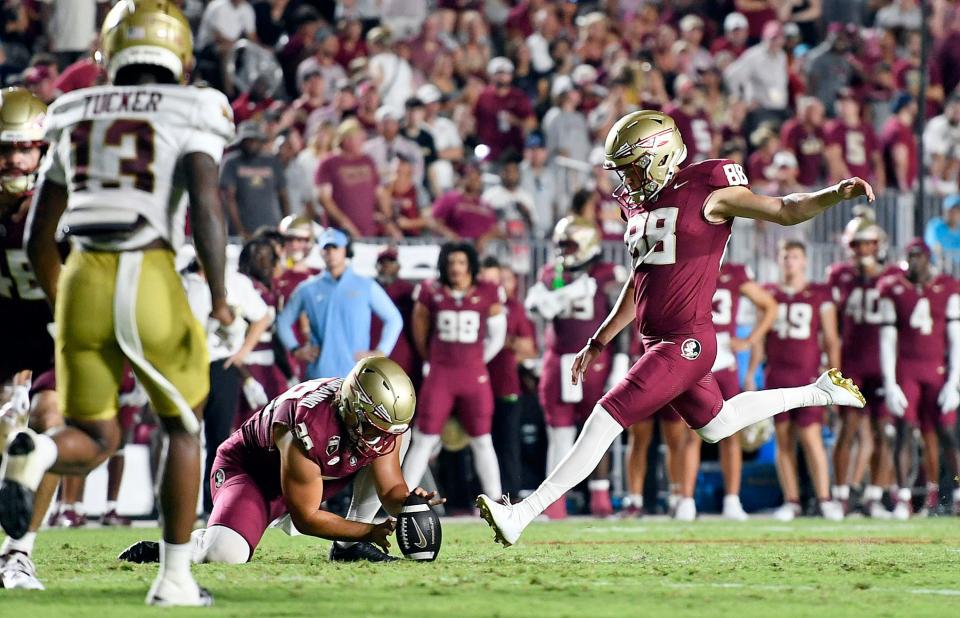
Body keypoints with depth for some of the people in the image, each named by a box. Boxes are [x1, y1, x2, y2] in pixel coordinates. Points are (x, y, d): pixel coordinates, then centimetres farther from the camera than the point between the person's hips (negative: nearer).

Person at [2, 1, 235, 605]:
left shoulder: (75, 120, 16)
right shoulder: (190, 117, 2)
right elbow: (206, 201, -16)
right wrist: (219, 298, -17)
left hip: (82, 285, 3)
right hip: (152, 288, -3)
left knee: (97, 442, 13)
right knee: (184, 427, 20)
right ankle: (174, 577, 15)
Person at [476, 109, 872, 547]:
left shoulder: (707, 195, -9)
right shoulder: (639, 205, 15)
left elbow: (787, 211, -11)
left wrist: (837, 195, -29)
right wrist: (598, 343, 25)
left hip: (685, 342, -10)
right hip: (658, 342, 10)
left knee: (607, 418, -14)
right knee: (716, 425, 25)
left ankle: (524, 514, -15)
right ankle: (817, 392, 41)